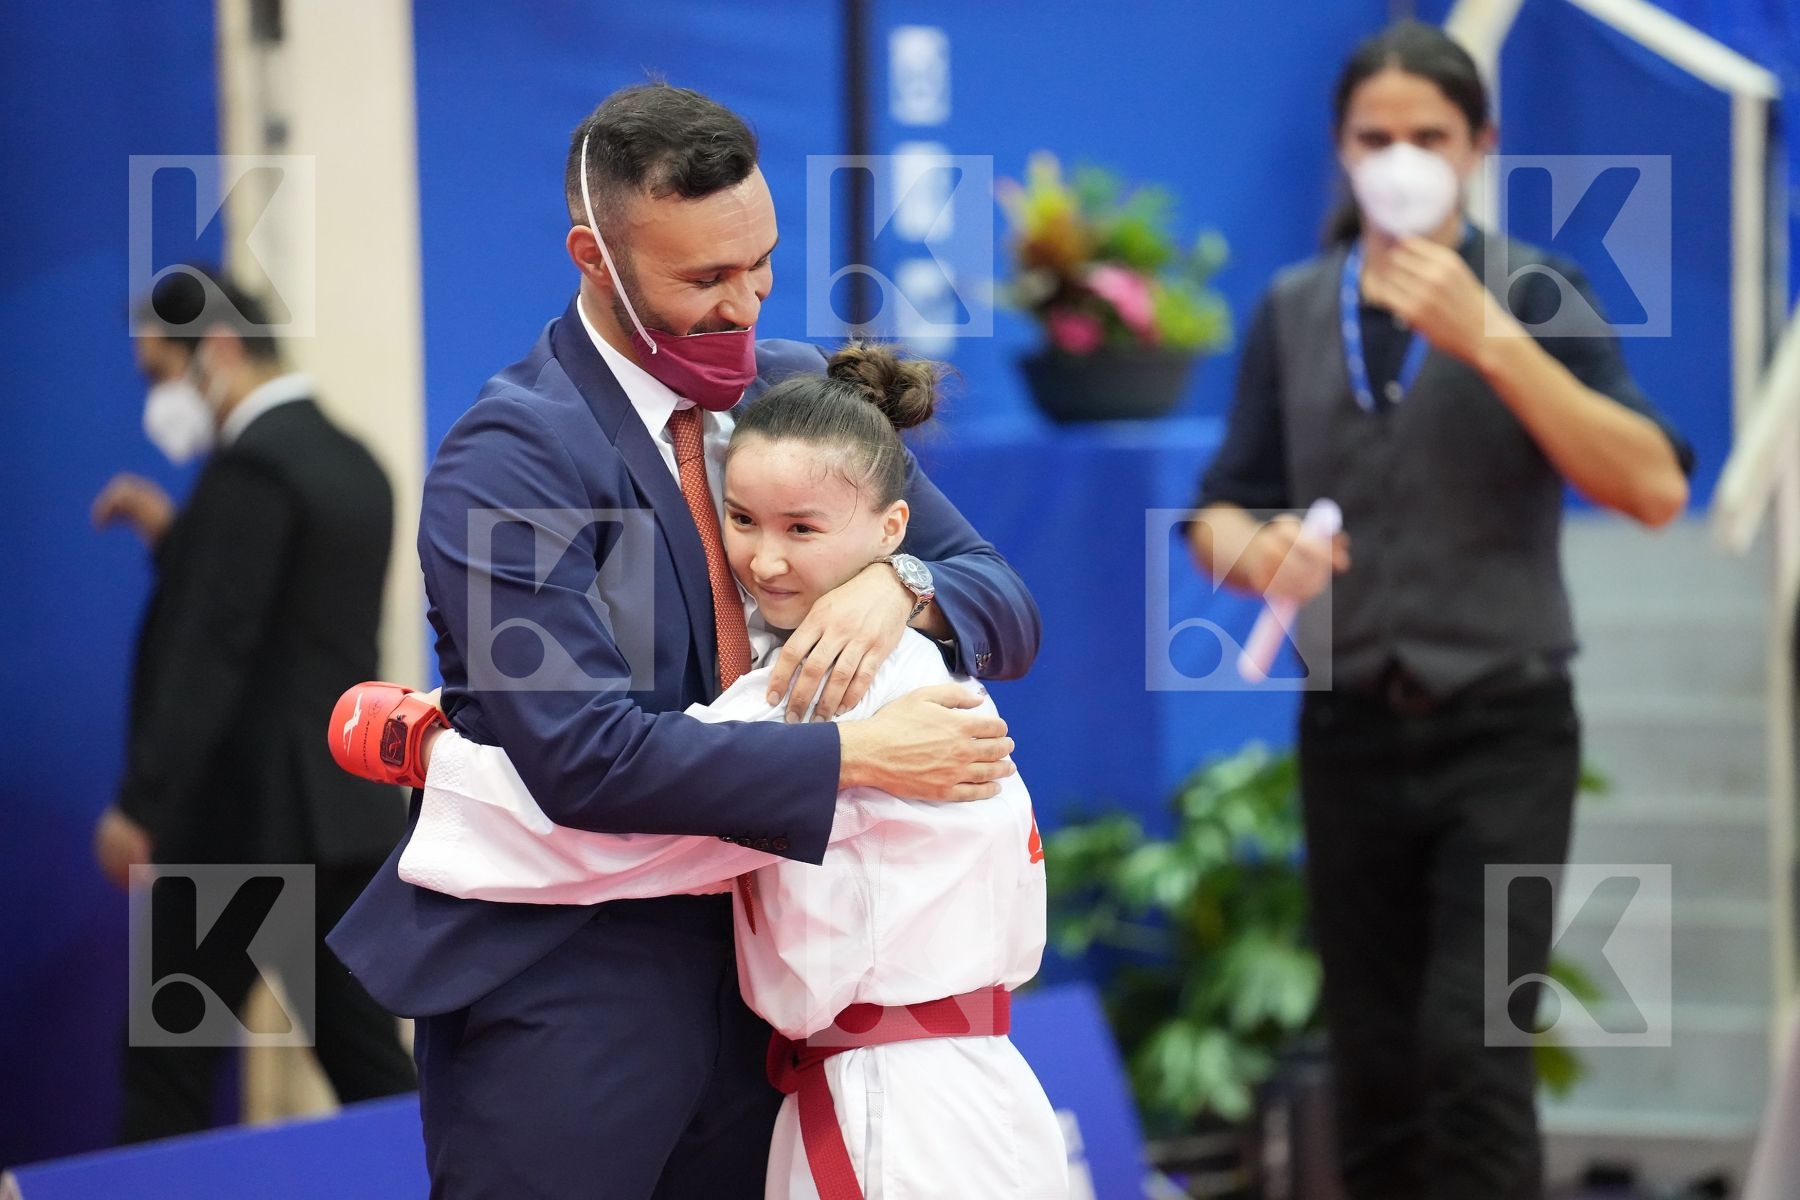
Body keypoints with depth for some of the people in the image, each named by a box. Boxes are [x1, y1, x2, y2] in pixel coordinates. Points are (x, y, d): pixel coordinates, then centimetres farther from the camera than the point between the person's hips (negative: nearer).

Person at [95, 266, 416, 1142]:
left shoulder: (250, 468, -15)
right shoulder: (349, 460, 14)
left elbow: (212, 651, -21)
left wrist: (139, 806, -20)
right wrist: (176, 536, 15)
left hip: (247, 812, -9)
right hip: (344, 805, 9)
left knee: (169, 1065, 0)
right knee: (364, 1057, 7)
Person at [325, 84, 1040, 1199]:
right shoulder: (507, 462, -14)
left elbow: (1008, 611, 6)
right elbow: (582, 752, -24)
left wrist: (896, 585, -17)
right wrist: (856, 755, -26)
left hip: (762, 962, 6)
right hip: (569, 989, -6)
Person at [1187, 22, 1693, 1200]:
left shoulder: (1533, 293, -3)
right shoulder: (1293, 311, 7)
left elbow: (1655, 487, -15)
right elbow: (1218, 512, 9)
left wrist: (1490, 340, -22)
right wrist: (1252, 549, -16)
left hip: (1501, 728, -3)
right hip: (1353, 734, 4)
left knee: (1472, 1055, -14)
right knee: (1374, 1076, 7)